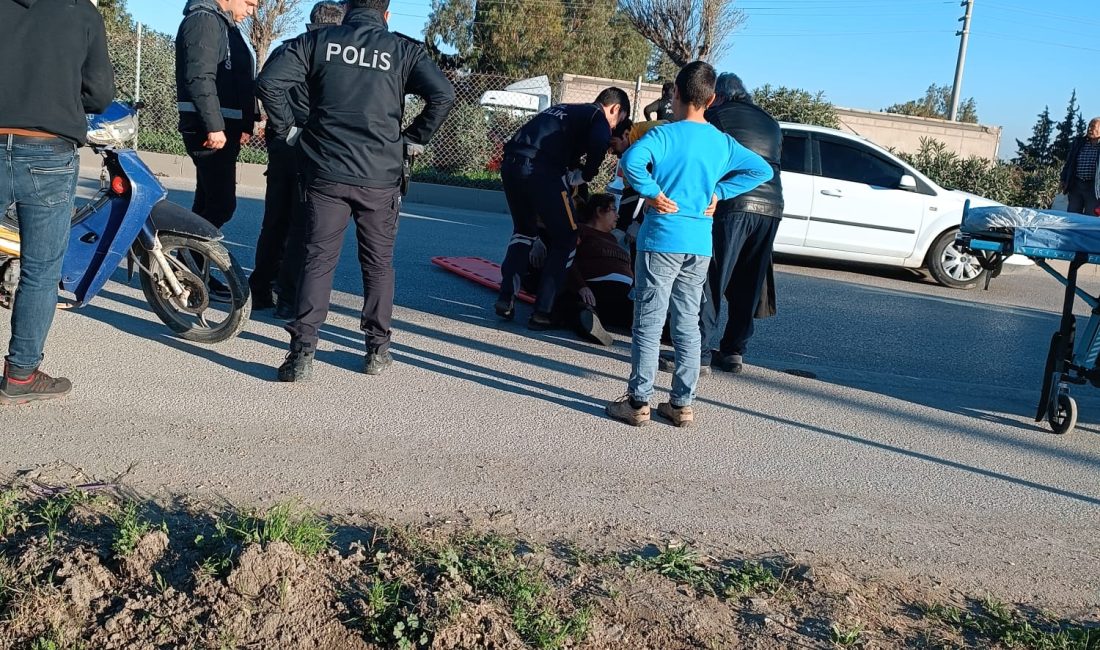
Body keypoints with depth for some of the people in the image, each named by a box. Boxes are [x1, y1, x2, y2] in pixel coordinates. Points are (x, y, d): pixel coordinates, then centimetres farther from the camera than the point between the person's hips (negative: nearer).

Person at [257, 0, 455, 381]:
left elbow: (269, 81, -6)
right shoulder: (404, 50, 2)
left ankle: (302, 353, -4)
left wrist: (284, 128, 7)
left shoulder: (317, 41, 4)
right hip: (381, 178, 0)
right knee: (378, 263, 13)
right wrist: (413, 139, 2)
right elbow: (443, 95, -10)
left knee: (318, 259, 3)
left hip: (326, 173, 0)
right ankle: (378, 350, 18)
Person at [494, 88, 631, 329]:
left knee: (525, 230, 27)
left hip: (511, 163, 7)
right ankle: (542, 313, 5)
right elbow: (598, 147, -12)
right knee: (566, 240, 8)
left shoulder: (565, 110, 32)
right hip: (540, 170, -7)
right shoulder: (599, 119, 9)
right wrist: (580, 177, 2)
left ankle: (506, 299, 19)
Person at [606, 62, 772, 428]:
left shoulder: (665, 134, -8)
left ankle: (638, 402, 5)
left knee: (648, 324, 1)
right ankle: (682, 404, 17)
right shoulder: (722, 142, 9)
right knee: (688, 325, 12)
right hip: (701, 245, 5)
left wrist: (652, 192, -13)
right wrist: (718, 192, 9)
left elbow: (632, 161, -26)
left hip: (662, 240, -5)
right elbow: (762, 170, 15)